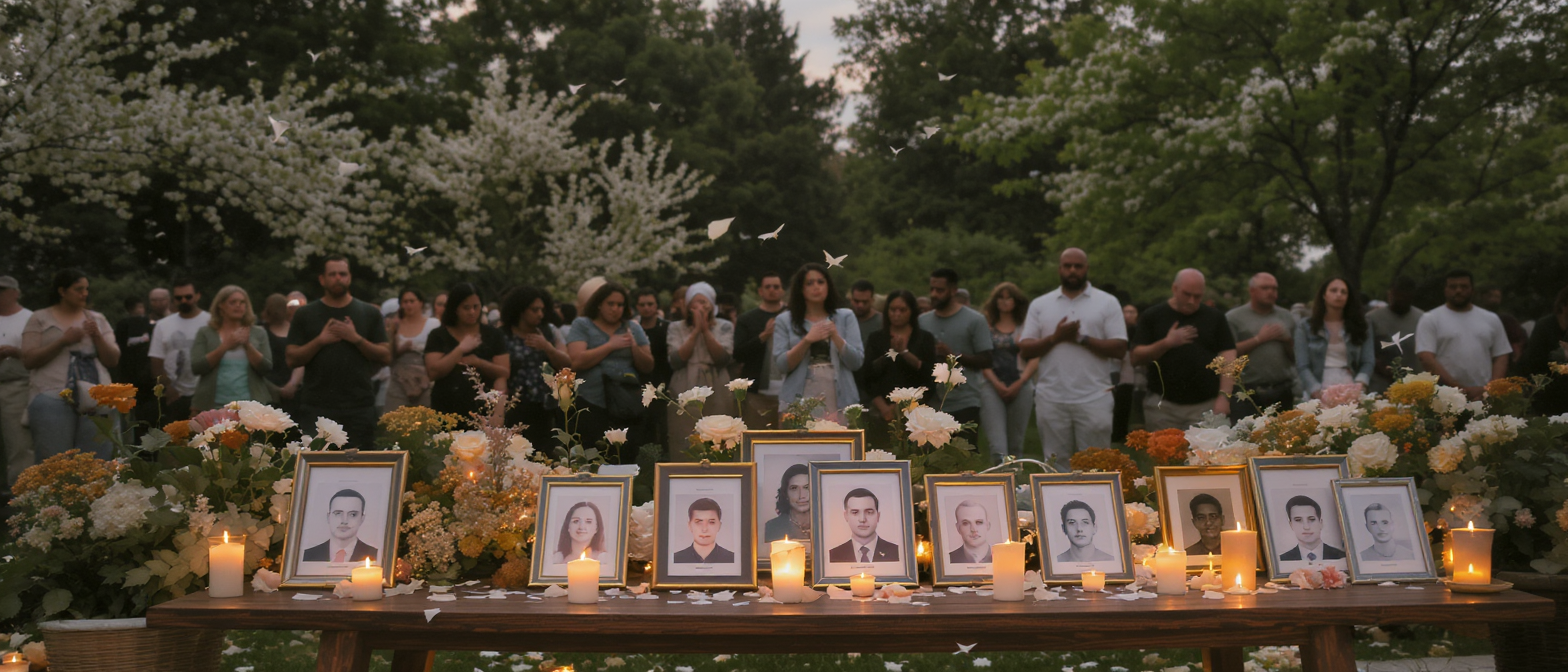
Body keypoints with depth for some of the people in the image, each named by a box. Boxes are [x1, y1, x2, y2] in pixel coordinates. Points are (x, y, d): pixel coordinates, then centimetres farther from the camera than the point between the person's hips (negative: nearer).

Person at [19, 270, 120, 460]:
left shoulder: (97, 319, 16)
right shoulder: (39, 319, 9)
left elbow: (113, 360, 11)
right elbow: (28, 360, 0)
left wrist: (97, 336, -5)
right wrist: (63, 341, -10)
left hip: (96, 400, 2)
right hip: (52, 399, -2)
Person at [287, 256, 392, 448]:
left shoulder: (369, 313, 8)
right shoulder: (305, 314, 8)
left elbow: (386, 357, 3)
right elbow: (292, 359, 3)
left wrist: (356, 338, -9)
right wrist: (320, 341, -10)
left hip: (359, 406, 0)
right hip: (316, 407, 0)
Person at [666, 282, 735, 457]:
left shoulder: (725, 327, 8)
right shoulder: (676, 328, 9)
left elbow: (723, 358, -6)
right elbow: (675, 361, -5)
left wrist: (705, 330, -9)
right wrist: (695, 331, -6)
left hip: (717, 395, 0)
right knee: (685, 448, -4)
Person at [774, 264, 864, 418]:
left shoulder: (846, 317, 7)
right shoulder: (785, 320, 6)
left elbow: (856, 362, 0)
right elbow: (781, 365, -4)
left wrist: (835, 336, -14)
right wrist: (807, 340, -15)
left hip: (839, 402, 1)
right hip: (797, 403, -1)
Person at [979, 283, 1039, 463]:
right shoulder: (986, 326, 11)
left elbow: (1035, 359, 5)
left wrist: (1018, 384, -7)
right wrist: (996, 384, -7)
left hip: (1020, 386, 1)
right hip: (992, 386, -1)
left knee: (1016, 439, 4)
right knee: (996, 437, -18)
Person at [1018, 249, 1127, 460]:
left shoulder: (1107, 302, 4)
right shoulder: (1039, 305, 10)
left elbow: (1120, 348, -3)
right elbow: (1025, 350, 4)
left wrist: (1082, 338, -13)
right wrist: (1055, 337, -11)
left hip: (1094, 399, -2)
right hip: (1050, 400, 2)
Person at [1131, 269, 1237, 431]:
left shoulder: (1214, 317, 9)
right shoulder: (1152, 317, 6)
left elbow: (1227, 357, 4)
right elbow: (1136, 358, 0)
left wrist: (1224, 396, -8)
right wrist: (1166, 343, -15)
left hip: (1206, 406, 0)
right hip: (1162, 406, 0)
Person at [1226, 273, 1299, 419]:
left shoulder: (1287, 318, 14)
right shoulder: (1234, 317, 1)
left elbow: (1296, 358, 15)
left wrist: (1287, 340, -4)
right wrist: (1259, 339, -10)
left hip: (1282, 392, 4)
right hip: (1247, 392, -4)